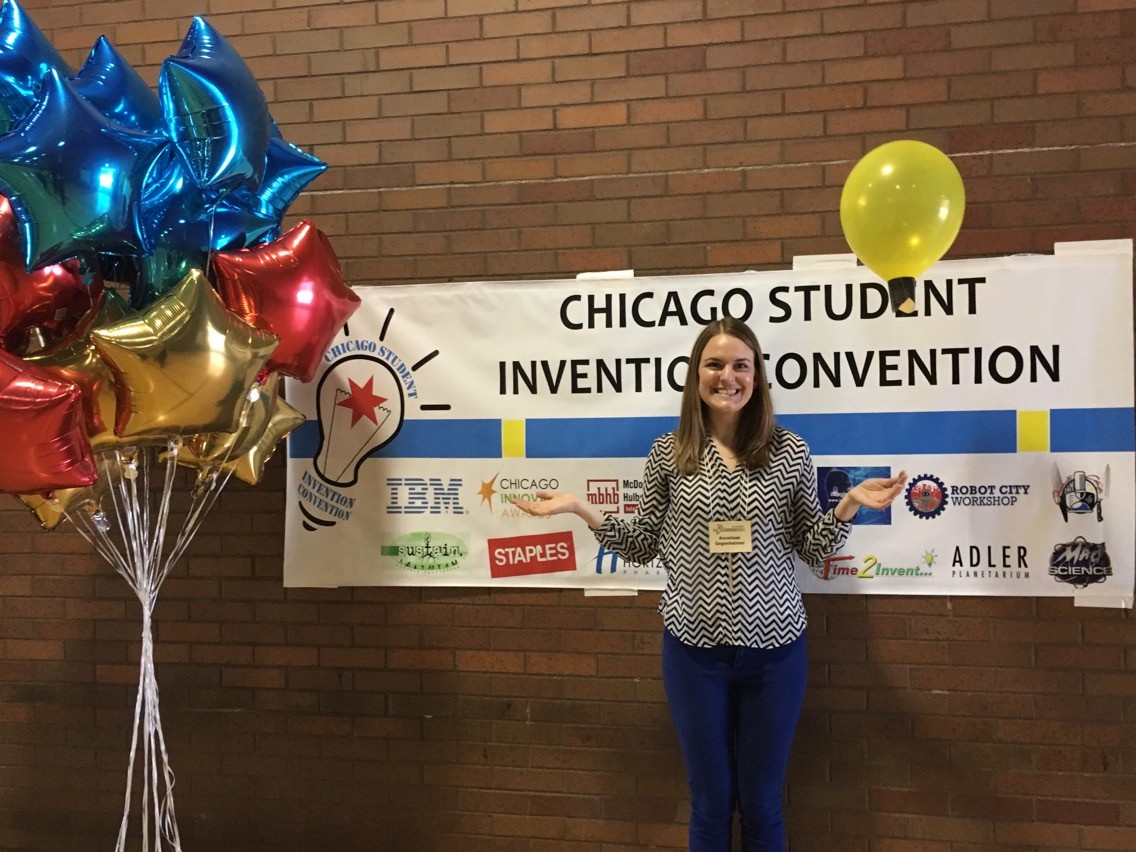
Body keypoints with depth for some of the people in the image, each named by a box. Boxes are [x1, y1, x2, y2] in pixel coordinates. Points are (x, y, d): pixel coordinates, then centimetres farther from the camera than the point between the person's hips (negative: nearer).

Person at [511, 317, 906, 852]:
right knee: (710, 800, 15)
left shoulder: (790, 452, -2)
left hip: (773, 648, 0)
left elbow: (813, 549, 3)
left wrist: (849, 504, -13)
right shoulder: (668, 453, -1)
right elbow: (645, 546, 5)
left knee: (762, 803, 15)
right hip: (694, 648, 0)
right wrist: (580, 509, -5)